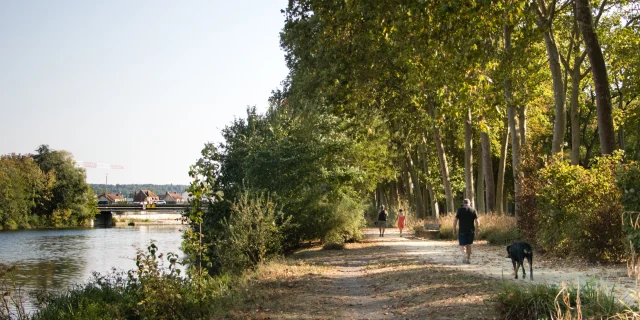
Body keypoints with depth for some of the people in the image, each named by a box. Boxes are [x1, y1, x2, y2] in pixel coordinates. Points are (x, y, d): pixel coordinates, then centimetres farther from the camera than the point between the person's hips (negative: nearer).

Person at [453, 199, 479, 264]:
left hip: (462, 231, -2)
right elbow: (477, 221, -4)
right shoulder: (473, 210, 1)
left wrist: (454, 229, 2)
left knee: (462, 245, 3)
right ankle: (468, 259, 17)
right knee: (469, 245, 16)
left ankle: (465, 253, -26)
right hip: (471, 230, 2)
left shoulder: (460, 210, -4)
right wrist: (477, 230, 5)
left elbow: (455, 220, -7)